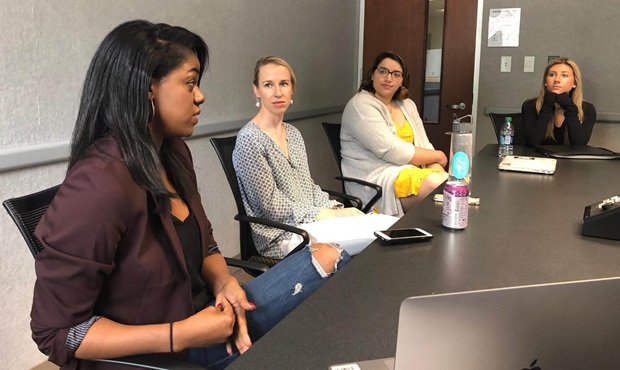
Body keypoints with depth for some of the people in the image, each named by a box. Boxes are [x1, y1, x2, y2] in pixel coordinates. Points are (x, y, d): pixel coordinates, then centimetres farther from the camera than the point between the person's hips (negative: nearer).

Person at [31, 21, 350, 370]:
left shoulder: (173, 151, -2)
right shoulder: (98, 187, -28)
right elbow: (57, 331, -23)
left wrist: (225, 284, -12)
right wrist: (181, 336, -27)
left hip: (197, 312, 8)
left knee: (326, 258, 3)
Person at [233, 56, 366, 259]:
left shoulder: (293, 133, 11)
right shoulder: (249, 139, -14)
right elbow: (270, 205, -15)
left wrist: (337, 209, -4)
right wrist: (329, 215, -14)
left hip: (311, 223, 7)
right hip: (280, 236, -7)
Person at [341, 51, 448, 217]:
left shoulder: (407, 105, 15)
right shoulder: (361, 105, -9)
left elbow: (424, 146, 9)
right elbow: (391, 151, -18)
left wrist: (441, 174, -12)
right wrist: (438, 156, -6)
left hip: (413, 172, 7)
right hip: (377, 180, -7)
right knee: (437, 185, -27)